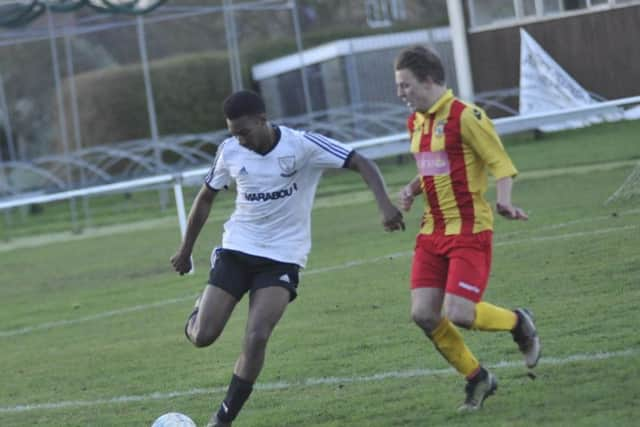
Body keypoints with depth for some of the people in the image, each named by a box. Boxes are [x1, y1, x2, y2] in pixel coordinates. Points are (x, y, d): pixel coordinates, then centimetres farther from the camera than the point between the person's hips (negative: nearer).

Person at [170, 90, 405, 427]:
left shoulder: (302, 145, -15)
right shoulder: (230, 151, -4)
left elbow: (362, 164, -16)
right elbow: (206, 197, 13)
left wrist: (385, 205, -33)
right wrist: (185, 250, 18)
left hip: (283, 256, -3)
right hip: (236, 248, 3)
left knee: (256, 336, -20)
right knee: (202, 337, -7)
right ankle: (197, 316, 33)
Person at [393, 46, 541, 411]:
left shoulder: (465, 116, -13)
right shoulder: (417, 121, 12)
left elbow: (501, 164, -12)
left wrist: (503, 202, -29)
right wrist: (413, 190, 6)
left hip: (470, 231, -8)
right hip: (433, 231, 8)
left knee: (459, 314, -16)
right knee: (424, 314, -3)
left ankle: (519, 323, 16)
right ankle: (477, 378, 16)